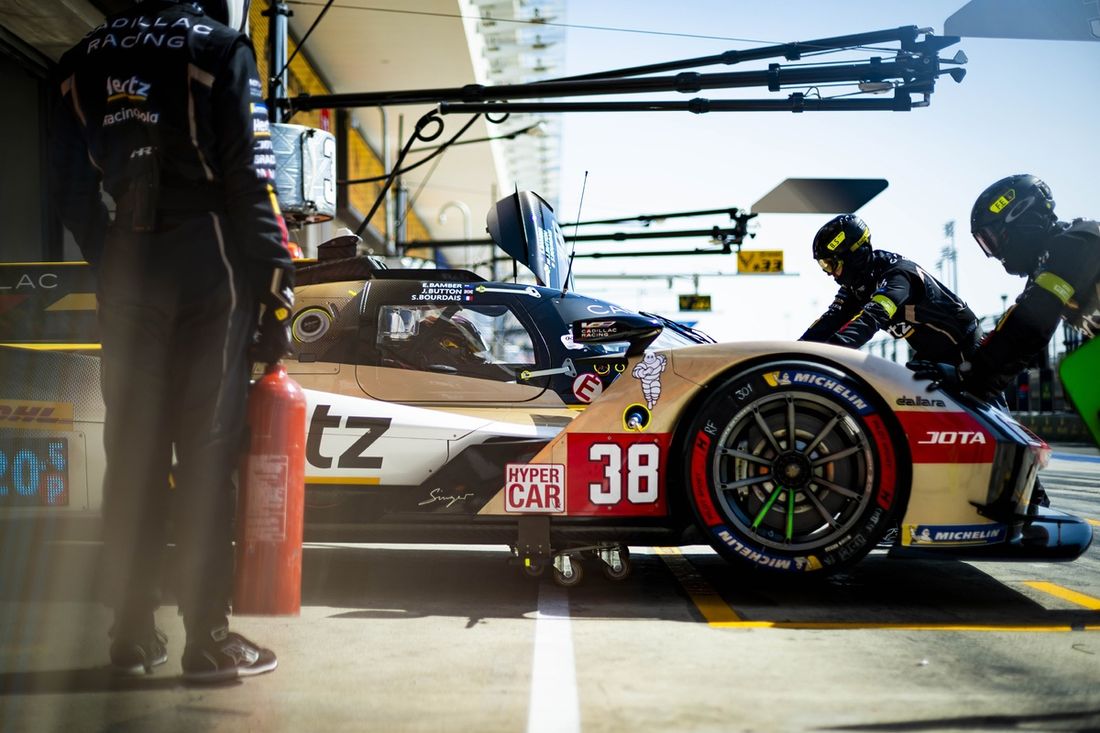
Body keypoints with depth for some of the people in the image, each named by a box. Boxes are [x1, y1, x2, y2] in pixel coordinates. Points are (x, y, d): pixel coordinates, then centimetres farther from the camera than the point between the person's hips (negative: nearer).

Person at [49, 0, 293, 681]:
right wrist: (275, 289, -5)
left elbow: (74, 190, 15)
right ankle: (208, 637, 2)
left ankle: (133, 630, 16)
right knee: (206, 450, -2)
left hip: (126, 274, 5)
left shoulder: (84, 59, 14)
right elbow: (250, 183, -9)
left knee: (132, 448, 10)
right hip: (208, 266, -5)